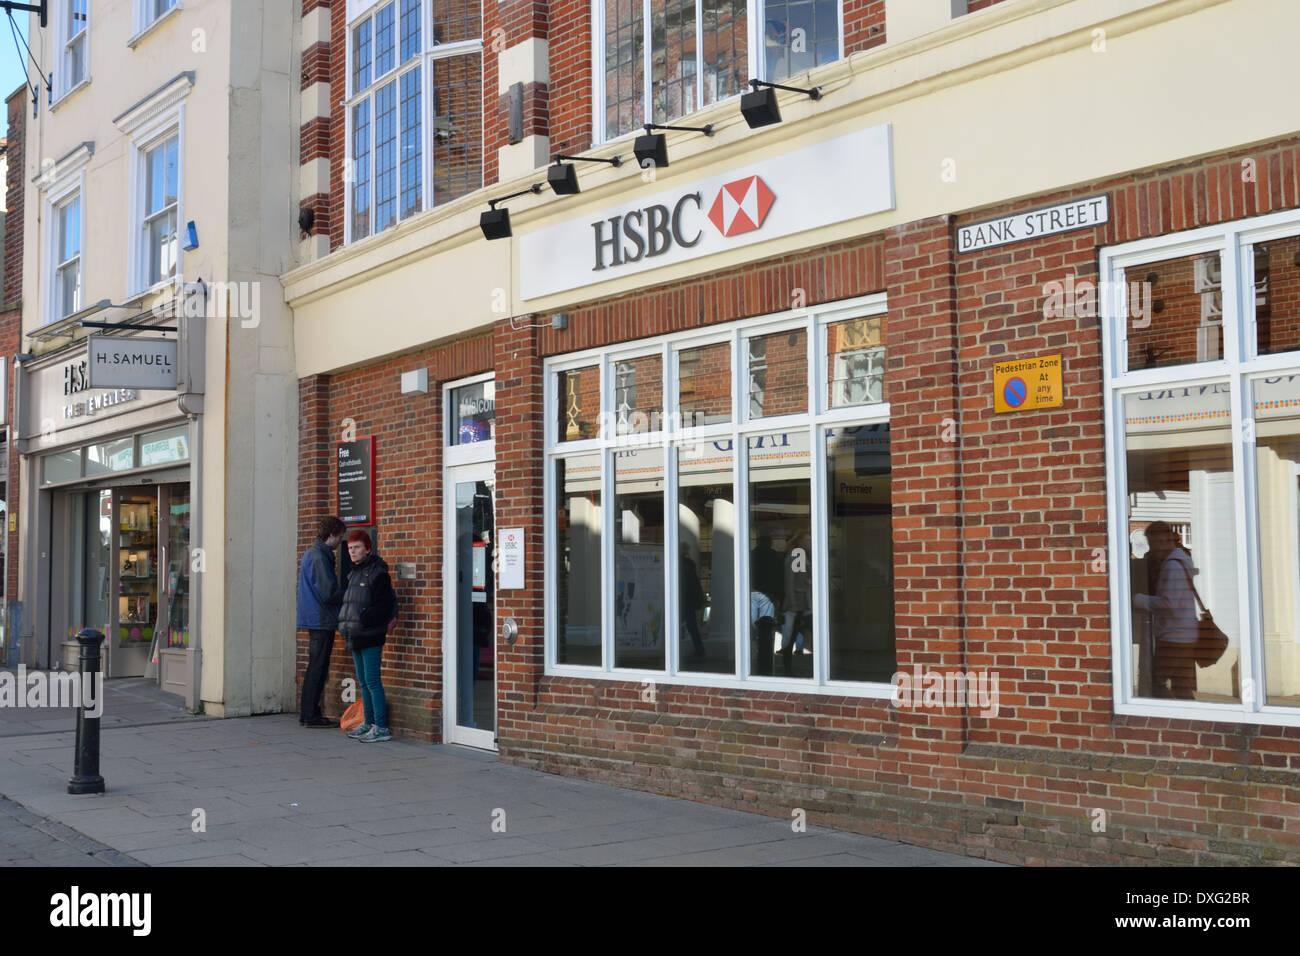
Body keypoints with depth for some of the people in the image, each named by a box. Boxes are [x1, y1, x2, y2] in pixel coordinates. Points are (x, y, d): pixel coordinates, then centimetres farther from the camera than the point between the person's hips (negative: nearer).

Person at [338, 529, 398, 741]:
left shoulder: (377, 573, -11)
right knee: (363, 682, 13)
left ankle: (381, 727, -7)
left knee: (372, 681, -10)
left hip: (370, 636, -9)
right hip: (355, 636, 9)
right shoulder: (353, 574, 16)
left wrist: (363, 619, -19)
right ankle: (368, 723, 20)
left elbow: (385, 606, -15)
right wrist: (345, 622, 13)